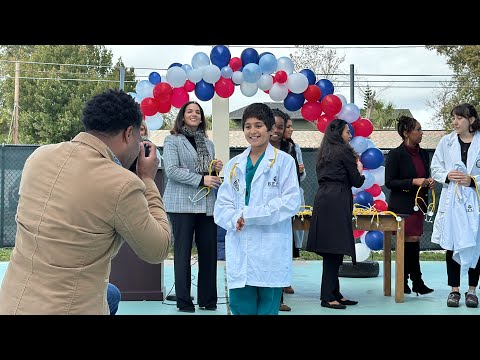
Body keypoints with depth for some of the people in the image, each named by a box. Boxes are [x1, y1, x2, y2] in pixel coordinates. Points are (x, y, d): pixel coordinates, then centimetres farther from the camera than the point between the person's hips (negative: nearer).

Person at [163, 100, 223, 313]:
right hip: (182, 203, -5)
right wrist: (201, 180, -16)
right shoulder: (172, 140, 2)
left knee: (209, 251, 4)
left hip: (207, 203, 5)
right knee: (183, 253, -1)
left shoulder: (208, 143, 19)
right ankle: (184, 301, 6)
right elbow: (172, 170, -10)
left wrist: (217, 170, 3)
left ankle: (208, 300, 15)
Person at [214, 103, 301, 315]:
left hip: (271, 250, -3)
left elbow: (291, 202, -9)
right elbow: (222, 205, 9)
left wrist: (249, 215, -13)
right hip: (239, 249, 4)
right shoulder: (234, 165, 13)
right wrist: (235, 219, -13)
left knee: (268, 309, 5)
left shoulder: (284, 161, 0)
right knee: (240, 307, 4)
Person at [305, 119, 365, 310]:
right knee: (334, 251, -7)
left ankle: (334, 294, 13)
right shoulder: (344, 151, -4)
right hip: (337, 202, -8)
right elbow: (356, 181, -2)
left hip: (322, 199, 8)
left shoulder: (324, 152, 19)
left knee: (330, 251, 9)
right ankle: (328, 297, -7)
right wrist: (359, 170, 19)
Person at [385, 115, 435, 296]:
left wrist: (429, 182, 0)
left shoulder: (423, 154, 11)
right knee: (412, 240, -10)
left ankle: (404, 282, 15)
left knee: (406, 244, 9)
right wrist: (414, 182, -19)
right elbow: (389, 182, -11)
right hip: (402, 205, -6)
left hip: (418, 204, 7)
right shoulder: (396, 154, -9)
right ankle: (417, 282, -2)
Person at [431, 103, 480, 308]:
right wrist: (447, 176, -9)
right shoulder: (446, 142, 6)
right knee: (451, 246, 5)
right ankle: (454, 290, 15)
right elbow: (435, 168, 9)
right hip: (451, 200, 2)